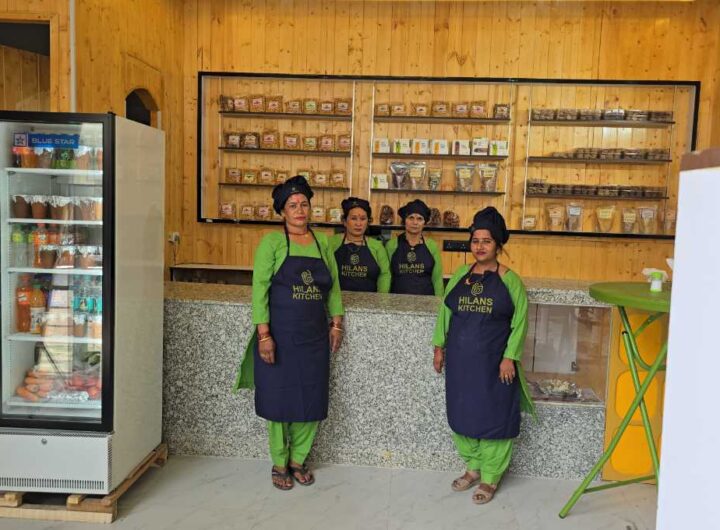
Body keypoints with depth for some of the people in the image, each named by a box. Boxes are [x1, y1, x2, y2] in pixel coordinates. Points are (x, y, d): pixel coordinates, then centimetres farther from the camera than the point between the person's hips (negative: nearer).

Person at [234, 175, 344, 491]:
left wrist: (336, 323, 6)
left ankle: (298, 459, 28)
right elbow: (260, 290, -11)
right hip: (279, 334, -4)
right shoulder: (272, 243, -6)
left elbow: (333, 287, 14)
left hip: (314, 336, 4)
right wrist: (264, 335, -17)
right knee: (278, 399, 5)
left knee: (311, 400, 9)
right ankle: (279, 464, 24)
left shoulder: (322, 243, 9)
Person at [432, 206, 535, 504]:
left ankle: (490, 478, 20)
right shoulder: (459, 276, 6)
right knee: (462, 414, 11)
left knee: (493, 416, 4)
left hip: (494, 361, -4)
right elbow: (445, 313, 11)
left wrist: (509, 357, -14)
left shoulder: (510, 280, -5)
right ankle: (473, 468, 31)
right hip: (460, 359, 4)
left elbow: (519, 322, -8)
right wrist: (439, 347, 7)